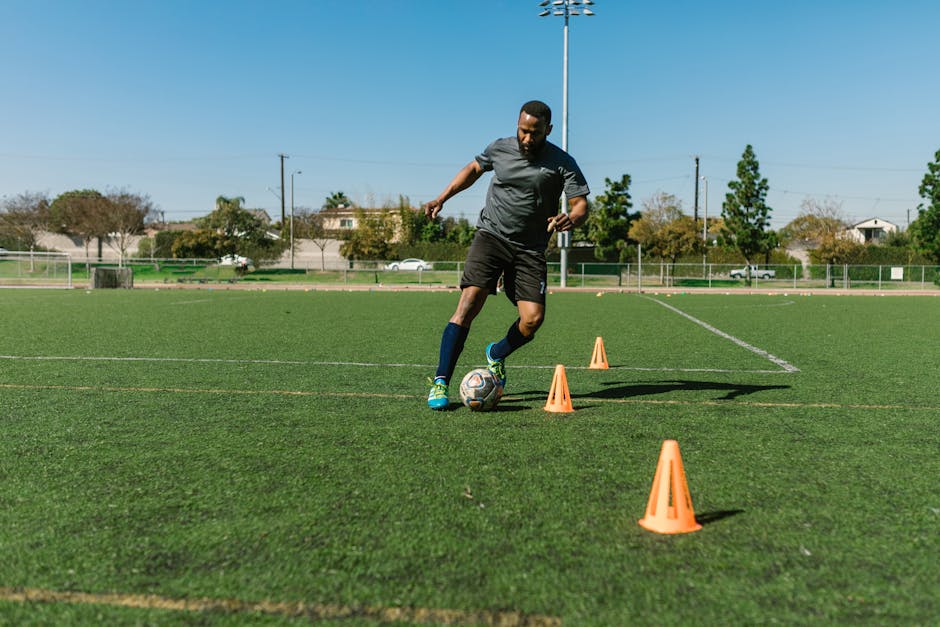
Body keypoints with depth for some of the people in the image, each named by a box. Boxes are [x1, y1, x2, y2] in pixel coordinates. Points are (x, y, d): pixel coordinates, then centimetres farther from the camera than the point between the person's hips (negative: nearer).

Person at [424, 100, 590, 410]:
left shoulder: (562, 163, -3)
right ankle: (440, 382, -13)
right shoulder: (500, 148, 4)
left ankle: (497, 354, 22)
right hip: (491, 234, 0)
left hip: (530, 249, 0)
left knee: (533, 319, -12)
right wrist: (442, 198, 16)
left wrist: (570, 219, -30)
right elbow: (474, 168, 23)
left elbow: (581, 206, -6)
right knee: (469, 302, -18)